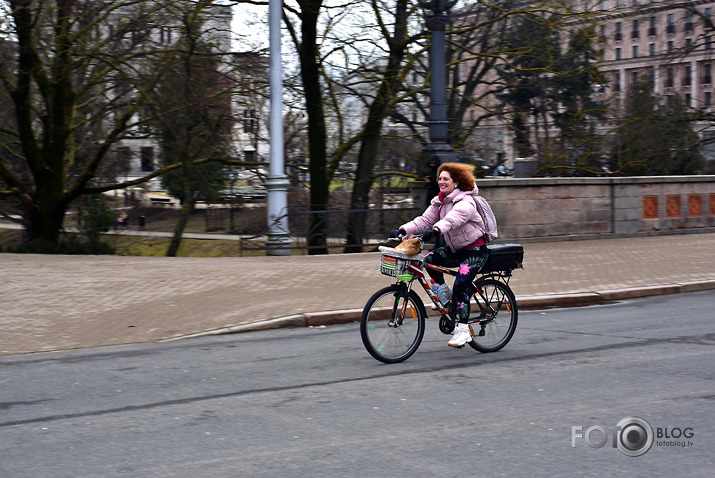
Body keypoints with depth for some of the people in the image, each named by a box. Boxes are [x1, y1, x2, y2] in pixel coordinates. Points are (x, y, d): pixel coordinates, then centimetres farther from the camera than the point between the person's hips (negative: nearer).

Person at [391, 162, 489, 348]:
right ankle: (445, 293, 5)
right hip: (455, 249, 8)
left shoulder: (465, 202, -19)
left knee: (460, 287, -20)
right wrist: (403, 230, -18)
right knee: (429, 259, -16)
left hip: (475, 250, -8)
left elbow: (453, 219, -39)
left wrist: (435, 230, -57)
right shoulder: (439, 202, 6)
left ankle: (463, 330, -14)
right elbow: (424, 220, -3)